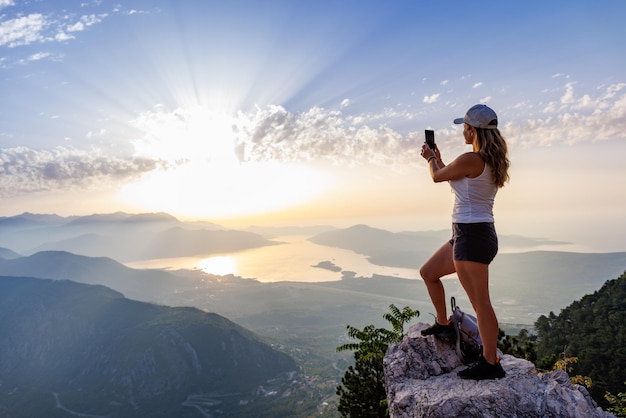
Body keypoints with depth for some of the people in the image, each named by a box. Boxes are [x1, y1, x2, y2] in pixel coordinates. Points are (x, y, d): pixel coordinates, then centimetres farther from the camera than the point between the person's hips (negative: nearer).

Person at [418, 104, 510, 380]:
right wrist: (437, 158, 30)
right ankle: (443, 325, 34)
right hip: (473, 234, 10)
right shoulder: (491, 161, 10)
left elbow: (438, 177, -2)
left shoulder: (470, 159, -18)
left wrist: (430, 159, 19)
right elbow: (452, 178, 24)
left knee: (480, 302, -2)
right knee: (428, 273, 22)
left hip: (472, 235, -10)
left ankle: (491, 363, 9)